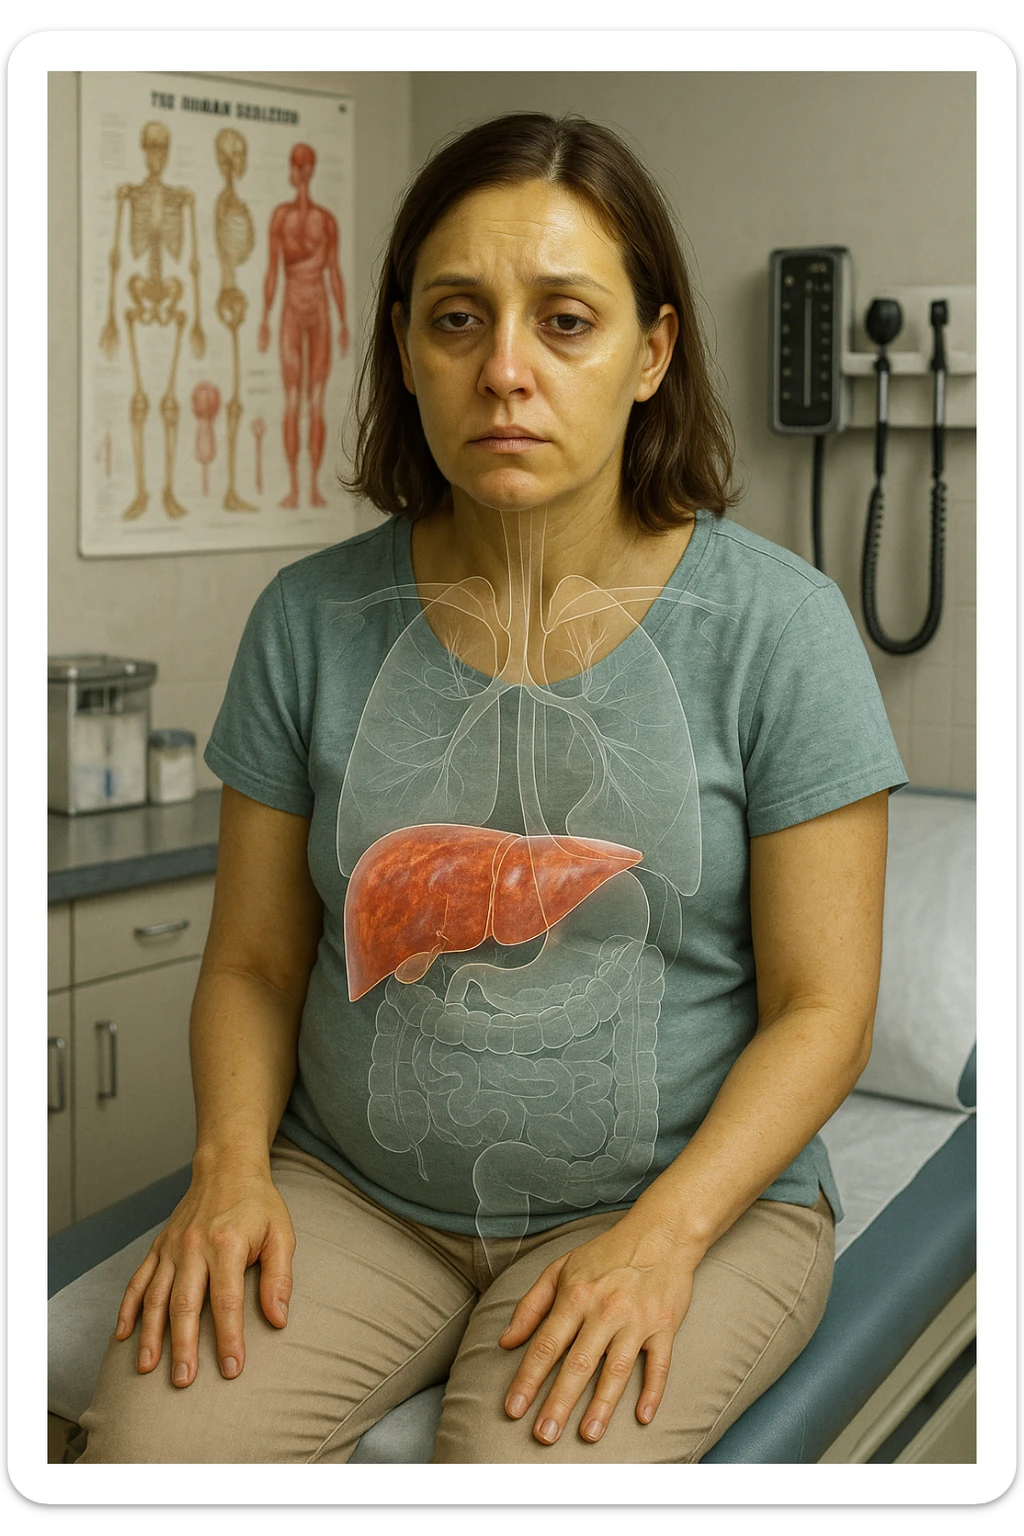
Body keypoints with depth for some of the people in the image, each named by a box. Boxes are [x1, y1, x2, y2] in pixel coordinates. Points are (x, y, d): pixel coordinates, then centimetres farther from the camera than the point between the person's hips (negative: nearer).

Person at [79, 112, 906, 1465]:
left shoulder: (776, 621, -7)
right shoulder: (312, 619, 1)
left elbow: (820, 1006, -6)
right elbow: (253, 963, 6)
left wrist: (660, 1237, -18)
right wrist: (232, 1164, -12)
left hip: (687, 1190, -2)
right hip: (355, 1191, 3)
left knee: (526, 1461, -29)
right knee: (152, 1436, -22)